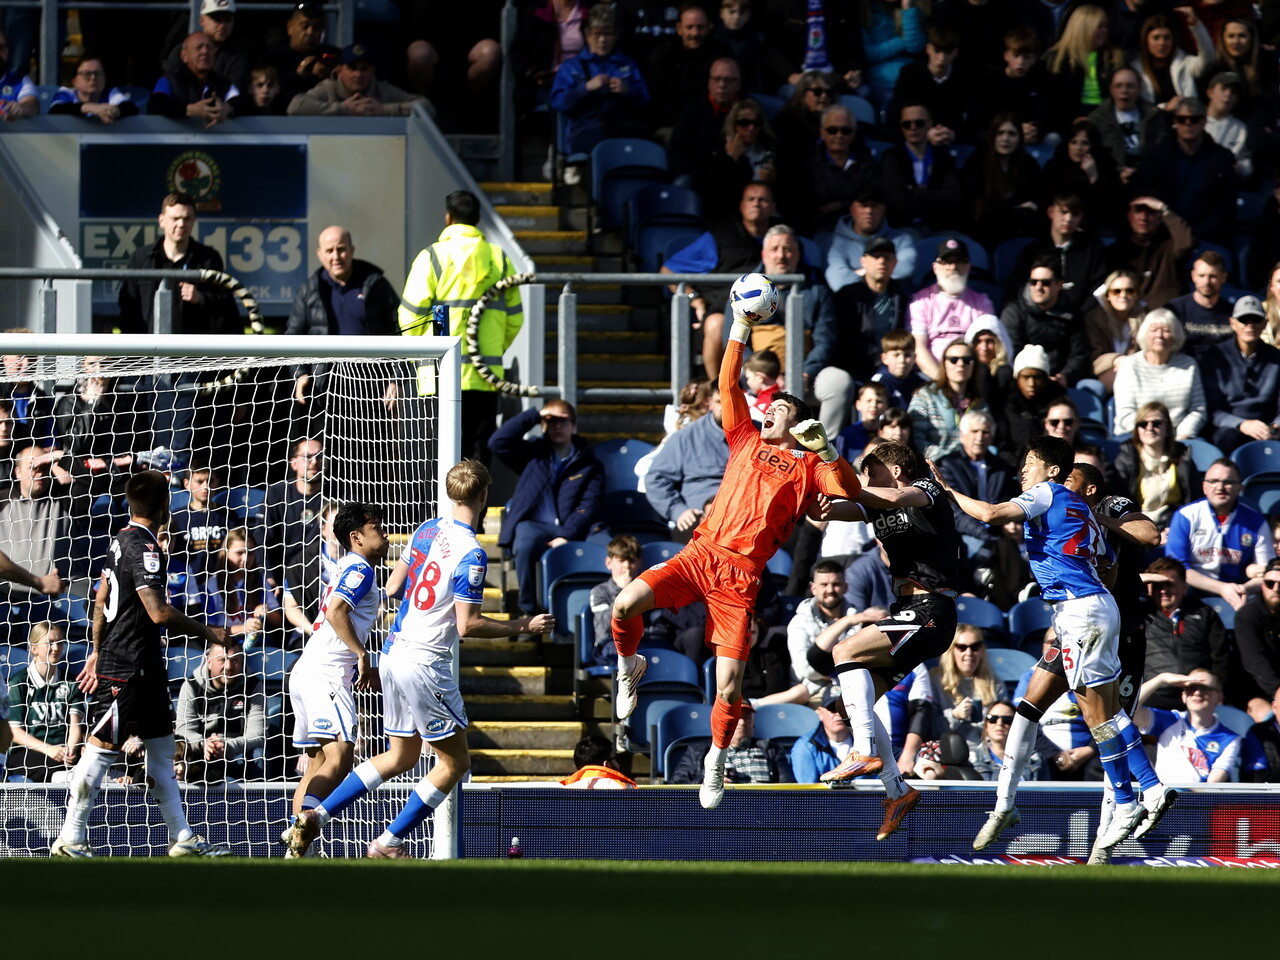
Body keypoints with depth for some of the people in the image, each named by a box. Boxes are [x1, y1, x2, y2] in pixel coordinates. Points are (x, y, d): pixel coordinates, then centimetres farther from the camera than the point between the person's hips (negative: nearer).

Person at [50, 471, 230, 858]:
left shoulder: (122, 540, 11)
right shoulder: (143, 547, -18)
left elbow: (101, 599, 20)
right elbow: (159, 613, -23)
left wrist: (98, 650, 28)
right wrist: (207, 633, -12)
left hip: (145, 666, 10)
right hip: (126, 669, -10)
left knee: (162, 750, 12)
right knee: (101, 748, -5)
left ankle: (182, 838, 16)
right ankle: (70, 840, -1)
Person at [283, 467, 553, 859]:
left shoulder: (427, 530, 6)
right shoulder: (471, 554, -18)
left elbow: (393, 587, 15)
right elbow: (468, 625, -18)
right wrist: (523, 627, -8)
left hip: (394, 653, 8)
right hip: (425, 665, -8)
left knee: (401, 756, 20)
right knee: (455, 761, 6)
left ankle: (313, 815, 13)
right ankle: (389, 843, 5)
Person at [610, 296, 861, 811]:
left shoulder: (808, 464, 10)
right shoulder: (747, 441, 20)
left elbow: (849, 494, -4)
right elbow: (728, 385, 16)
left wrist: (825, 448, -12)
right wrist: (740, 329, 10)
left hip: (740, 575, -3)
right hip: (699, 554, 3)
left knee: (728, 687, -8)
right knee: (626, 604, -23)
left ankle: (715, 762, 17)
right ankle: (629, 667, 10)